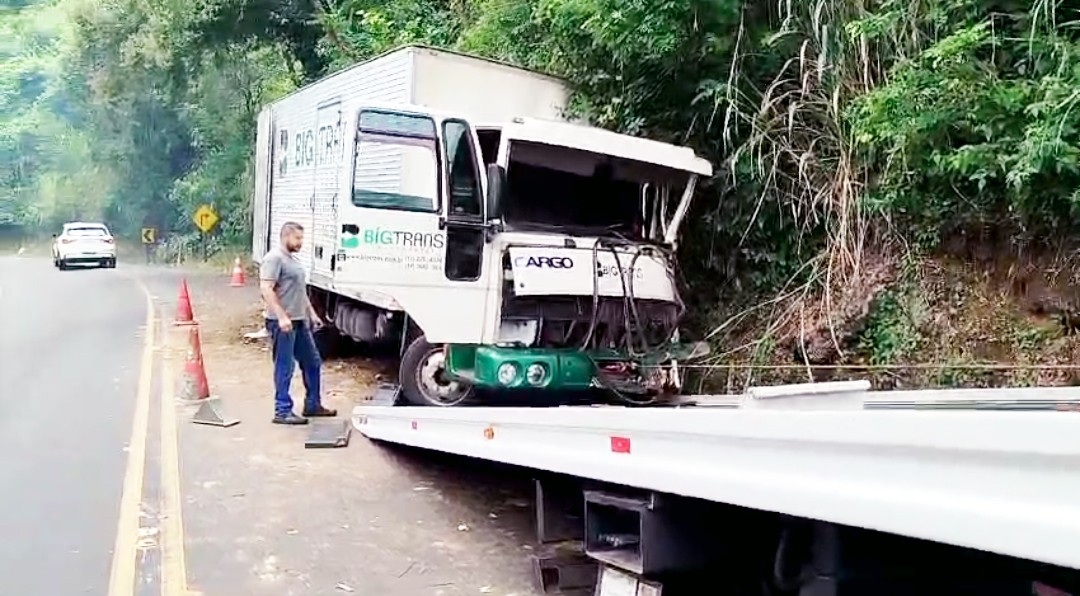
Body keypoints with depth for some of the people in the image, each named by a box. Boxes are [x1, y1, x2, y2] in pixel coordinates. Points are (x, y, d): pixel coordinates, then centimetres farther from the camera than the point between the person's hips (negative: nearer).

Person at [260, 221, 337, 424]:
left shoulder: (293, 259, 19)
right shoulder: (274, 258, -12)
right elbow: (266, 289, -21)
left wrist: (312, 313, 22)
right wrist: (281, 316, -26)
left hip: (299, 322, 10)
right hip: (282, 323, -10)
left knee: (312, 362, 14)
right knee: (285, 368, -5)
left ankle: (313, 405, 24)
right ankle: (282, 411, 2)